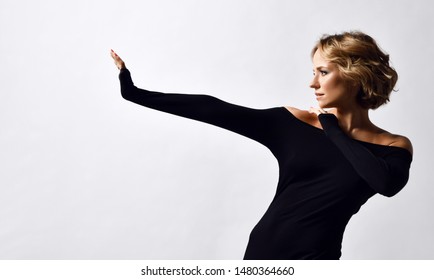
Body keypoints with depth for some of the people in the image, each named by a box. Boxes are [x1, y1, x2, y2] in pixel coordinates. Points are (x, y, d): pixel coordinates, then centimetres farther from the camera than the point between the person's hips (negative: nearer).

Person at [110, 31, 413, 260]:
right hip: (264, 251, 2)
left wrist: (333, 129, -10)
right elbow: (212, 110, -5)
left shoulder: (393, 148, -2)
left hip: (317, 258, -1)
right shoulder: (292, 123, -1)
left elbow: (388, 183, -24)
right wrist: (135, 93, -6)